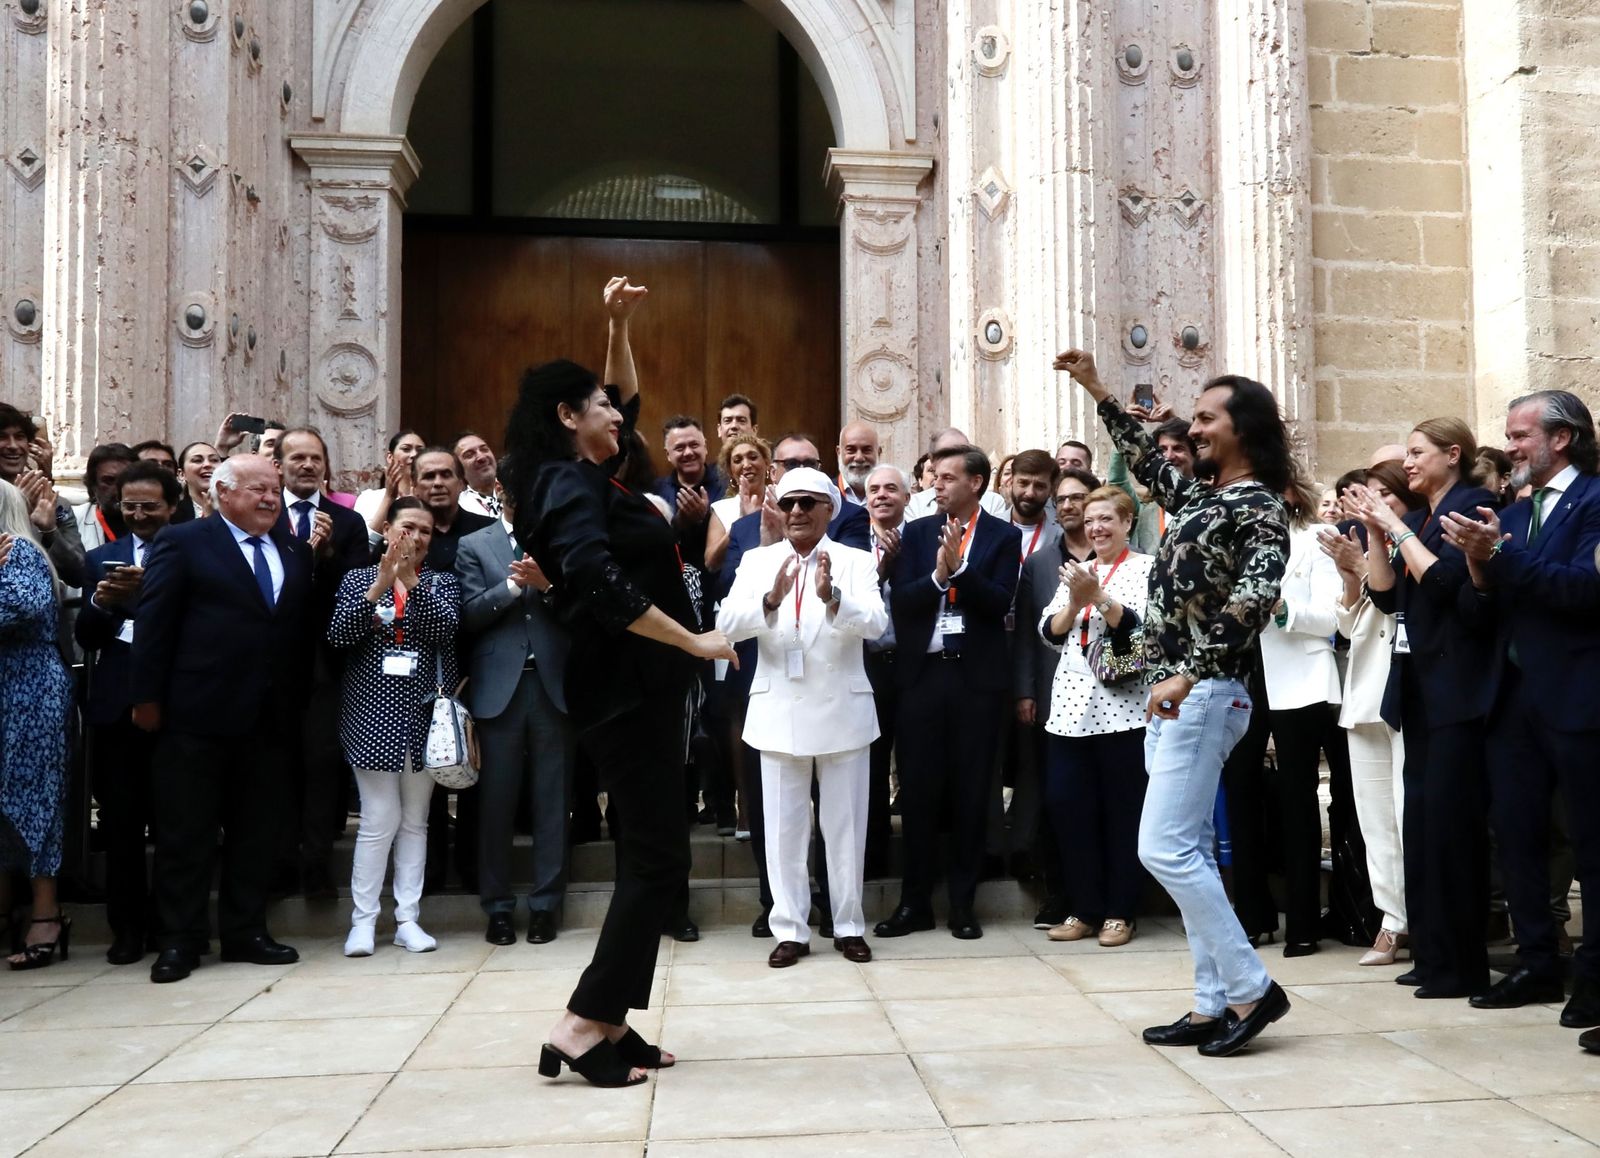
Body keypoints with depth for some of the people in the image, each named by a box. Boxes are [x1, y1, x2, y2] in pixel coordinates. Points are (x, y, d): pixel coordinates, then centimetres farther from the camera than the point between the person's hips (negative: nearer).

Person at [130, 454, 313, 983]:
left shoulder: (295, 552, 13)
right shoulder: (182, 542, -2)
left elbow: (303, 627, 11)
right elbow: (154, 622, -5)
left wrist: (298, 699, 5)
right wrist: (147, 697, -9)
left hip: (269, 716, 5)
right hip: (197, 713, -5)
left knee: (256, 829, 10)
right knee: (185, 829, 3)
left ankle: (245, 932, 21)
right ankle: (180, 939, 12)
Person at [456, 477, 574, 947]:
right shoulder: (474, 545, 9)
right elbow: (470, 614, -2)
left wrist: (546, 584, -14)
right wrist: (513, 584, -13)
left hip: (552, 683, 1)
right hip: (499, 686, 0)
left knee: (552, 799, 4)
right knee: (496, 799, 4)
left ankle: (545, 904, 12)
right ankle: (498, 906, 14)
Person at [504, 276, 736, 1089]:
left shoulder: (584, 477, 15)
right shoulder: (570, 487, -13)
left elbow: (626, 401, 30)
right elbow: (602, 588, -27)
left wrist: (618, 326, 19)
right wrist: (696, 641, -21)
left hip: (639, 686, 10)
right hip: (627, 689, -10)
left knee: (649, 857, 11)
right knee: (657, 858, -8)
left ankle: (611, 1023, 15)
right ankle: (581, 1026, -4)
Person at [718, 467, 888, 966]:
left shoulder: (856, 561, -1)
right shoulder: (757, 561, 2)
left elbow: (876, 623, -16)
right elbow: (727, 624, -10)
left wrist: (833, 597, -35)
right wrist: (771, 598, -29)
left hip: (842, 710, -1)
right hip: (779, 712, 1)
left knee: (846, 824, 8)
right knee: (784, 826, 7)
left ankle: (849, 926, 21)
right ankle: (790, 929, 16)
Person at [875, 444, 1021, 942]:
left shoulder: (1003, 536, 2)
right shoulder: (917, 532, 8)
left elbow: (1000, 603, -10)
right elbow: (899, 601, -2)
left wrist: (959, 567, -20)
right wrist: (937, 575, -18)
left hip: (978, 677, -2)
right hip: (923, 673, 2)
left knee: (970, 792, 6)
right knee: (918, 791, 5)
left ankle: (963, 902, 17)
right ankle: (914, 901, 15)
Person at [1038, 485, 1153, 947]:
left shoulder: (1148, 568, 1)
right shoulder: (1075, 570, 16)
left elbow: (1143, 630, -12)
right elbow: (1049, 633, 8)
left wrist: (1098, 596, -20)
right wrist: (1074, 603, -9)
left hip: (1122, 709, -5)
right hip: (1071, 707, 5)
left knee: (1123, 810, 2)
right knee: (1066, 805, 2)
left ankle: (1119, 913, 13)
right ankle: (1085, 909, 14)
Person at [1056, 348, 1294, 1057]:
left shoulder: (1260, 509, -9)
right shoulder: (1198, 498, 15)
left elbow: (1252, 601, -23)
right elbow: (1144, 460, 31)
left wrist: (1185, 677, -29)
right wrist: (1096, 390, 27)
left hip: (1203, 695, -9)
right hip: (1169, 695, 9)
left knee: (1165, 848, -12)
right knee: (1187, 852, 8)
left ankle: (1251, 989, -1)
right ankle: (1214, 1005, 13)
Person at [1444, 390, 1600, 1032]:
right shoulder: (1511, 516, 16)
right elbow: (1483, 614, 11)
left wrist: (1500, 554, -21)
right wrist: (1480, 568, -8)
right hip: (1514, 696, 7)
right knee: (1515, 830, 10)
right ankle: (1537, 962, 21)